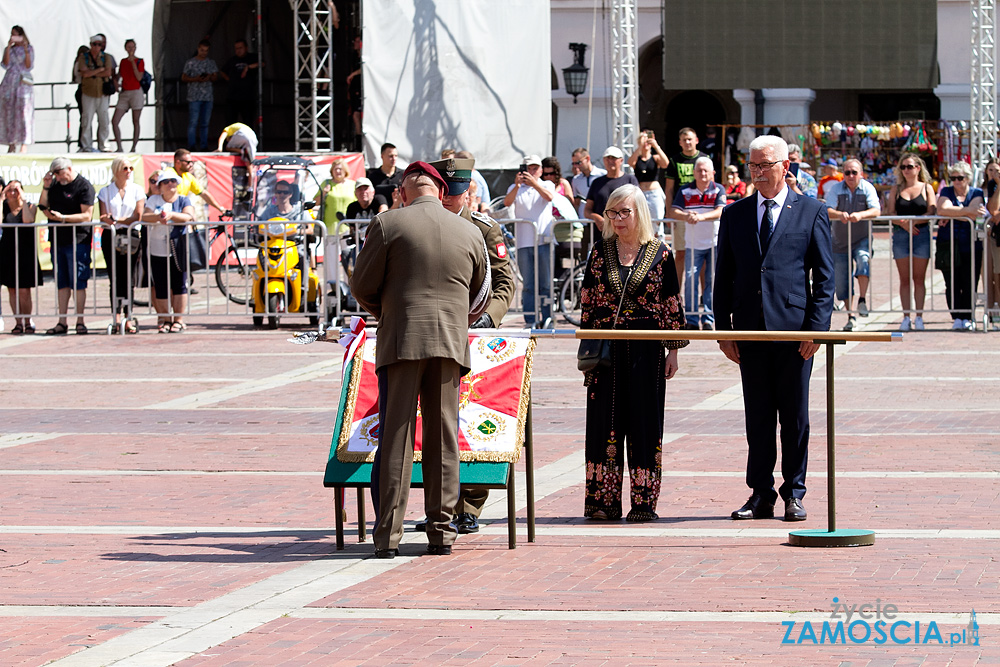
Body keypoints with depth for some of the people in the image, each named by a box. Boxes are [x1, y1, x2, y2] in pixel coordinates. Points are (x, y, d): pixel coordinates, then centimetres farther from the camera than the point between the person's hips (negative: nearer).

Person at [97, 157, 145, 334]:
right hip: (110, 237, 0)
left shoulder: (137, 190, 9)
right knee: (115, 279, -6)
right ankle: (117, 318, -9)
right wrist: (108, 220, -21)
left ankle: (128, 319, -3)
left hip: (130, 237, 0)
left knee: (127, 279, -4)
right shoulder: (105, 191, 10)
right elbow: (103, 217, 4)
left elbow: (137, 216, 0)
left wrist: (117, 220, -15)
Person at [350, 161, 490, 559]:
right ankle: (441, 531, 7)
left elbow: (362, 286, 1)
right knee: (442, 438, 7)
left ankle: (389, 535, -4)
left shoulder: (388, 225, -2)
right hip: (451, 344, 2)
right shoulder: (470, 233, 8)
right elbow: (481, 297, 18)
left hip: (400, 341, -2)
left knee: (395, 437, -1)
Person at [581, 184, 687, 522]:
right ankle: (604, 502, 5)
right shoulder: (601, 251, 6)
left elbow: (672, 305, 4)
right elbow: (587, 300, 9)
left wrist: (673, 350, 1)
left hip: (646, 349, -2)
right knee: (605, 419, 1)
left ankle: (644, 501, 4)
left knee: (644, 420, -1)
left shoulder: (659, 253, 1)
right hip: (606, 348, 2)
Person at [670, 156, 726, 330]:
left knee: (712, 281, 0)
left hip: (714, 242, -1)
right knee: (690, 279, -4)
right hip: (693, 243, 1)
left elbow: (720, 212, -15)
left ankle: (709, 319, 7)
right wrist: (686, 216, -28)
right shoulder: (685, 191, 4)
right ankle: (691, 320, 2)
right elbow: (673, 212, -5)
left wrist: (701, 217, -33)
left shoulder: (718, 190, -1)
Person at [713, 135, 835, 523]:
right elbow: (724, 277, 12)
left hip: (794, 329, -3)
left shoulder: (811, 212, 4)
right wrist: (724, 329, 4)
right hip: (750, 331, 3)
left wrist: (817, 327, -7)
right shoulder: (735, 215, 12)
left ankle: (794, 494, 11)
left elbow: (825, 276, 2)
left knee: (795, 418, 3)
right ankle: (761, 495, 11)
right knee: (757, 418, 5)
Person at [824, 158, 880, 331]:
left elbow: (876, 211, -18)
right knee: (841, 281, 1)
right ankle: (851, 316, 16)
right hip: (840, 242, 2)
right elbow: (828, 211, -16)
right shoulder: (836, 188, -3)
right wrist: (840, 214, -38)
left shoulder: (867, 188, -5)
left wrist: (860, 215, -38)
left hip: (862, 239, -2)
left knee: (863, 259, -33)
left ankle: (862, 300, -25)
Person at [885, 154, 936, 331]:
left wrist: (914, 222, -18)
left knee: (919, 278, 0)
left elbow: (931, 212, -4)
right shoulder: (896, 190, 12)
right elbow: (890, 212, 2)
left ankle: (919, 317, 2)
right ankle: (906, 317, 3)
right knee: (904, 278, 1)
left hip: (921, 234, -2)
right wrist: (903, 223, -16)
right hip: (900, 235, 2)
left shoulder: (926, 188, 7)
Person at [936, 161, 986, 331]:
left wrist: (950, 215, -8)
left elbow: (975, 215, -9)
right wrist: (967, 211, -15)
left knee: (969, 283, -4)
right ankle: (957, 318, -3)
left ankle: (967, 318, 0)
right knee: (952, 283, -5)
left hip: (971, 245, 0)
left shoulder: (976, 194, 9)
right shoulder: (946, 192, 9)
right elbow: (942, 210, -12)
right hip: (949, 245, 0)